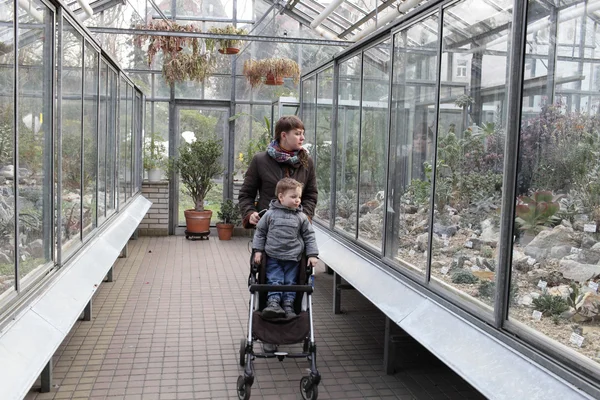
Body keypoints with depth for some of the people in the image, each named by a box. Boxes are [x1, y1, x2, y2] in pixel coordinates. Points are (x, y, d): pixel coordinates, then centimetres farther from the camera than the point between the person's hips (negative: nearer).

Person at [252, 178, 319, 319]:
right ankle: (273, 303, -2)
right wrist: (258, 250, 0)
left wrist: (312, 255, -2)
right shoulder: (270, 214, -4)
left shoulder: (301, 217, -1)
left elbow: (309, 236, 4)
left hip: (293, 259, 1)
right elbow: (260, 232, 4)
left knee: (290, 282, 6)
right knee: (274, 280, -3)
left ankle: (288, 305, 11)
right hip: (273, 257, -1)